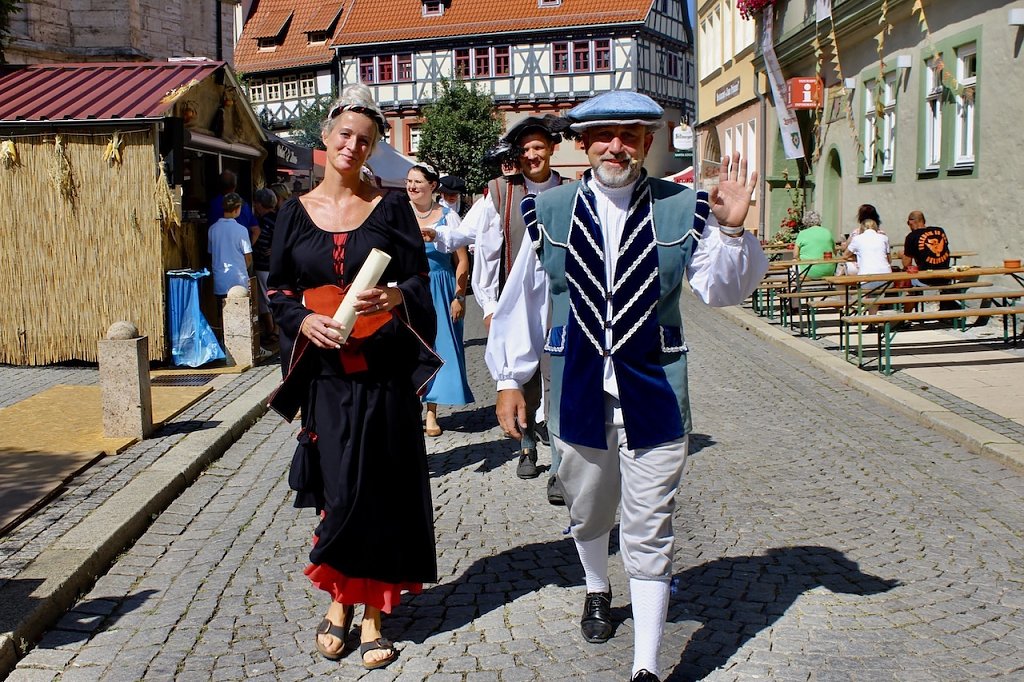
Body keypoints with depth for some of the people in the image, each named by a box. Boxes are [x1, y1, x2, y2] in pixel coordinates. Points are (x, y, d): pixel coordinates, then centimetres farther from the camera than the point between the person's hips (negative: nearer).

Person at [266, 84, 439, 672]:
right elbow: (279, 290, 9)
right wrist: (305, 321, -11)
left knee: (381, 491, 2)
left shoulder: (391, 206, 3)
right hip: (326, 372, 1)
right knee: (338, 491, 2)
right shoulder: (296, 212, 7)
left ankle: (372, 612, 15)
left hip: (385, 370, -1)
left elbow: (420, 279, 1)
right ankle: (341, 599, 23)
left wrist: (396, 297, -21)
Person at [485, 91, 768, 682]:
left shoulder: (682, 209, -3)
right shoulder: (551, 212, -1)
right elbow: (523, 301, 4)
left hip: (653, 394, -2)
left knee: (650, 534, 2)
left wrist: (731, 230, -22)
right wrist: (510, 378, 6)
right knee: (589, 514, 22)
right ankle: (598, 591, 53)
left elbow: (722, 289, -4)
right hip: (578, 390, 2)